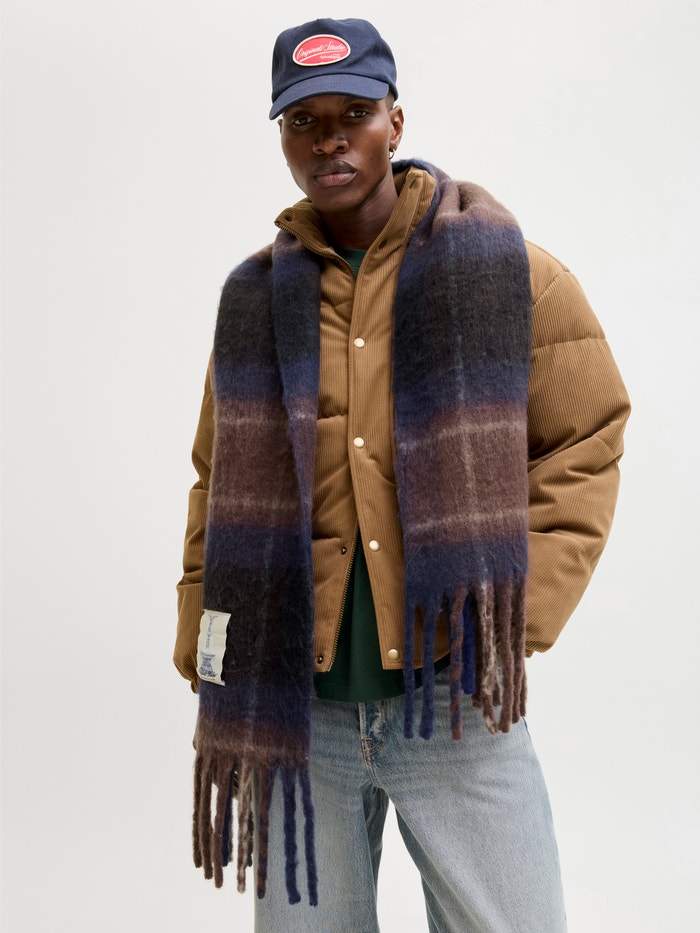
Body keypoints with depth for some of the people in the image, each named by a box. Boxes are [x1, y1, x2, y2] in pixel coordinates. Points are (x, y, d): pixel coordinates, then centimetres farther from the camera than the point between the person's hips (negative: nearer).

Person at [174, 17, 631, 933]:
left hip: (455, 699, -1)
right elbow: (221, 489, 9)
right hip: (295, 708, 2)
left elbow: (585, 445, 2)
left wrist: (521, 610, -8)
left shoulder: (507, 271, -1)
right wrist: (210, 665, 2)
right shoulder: (255, 298, 6)